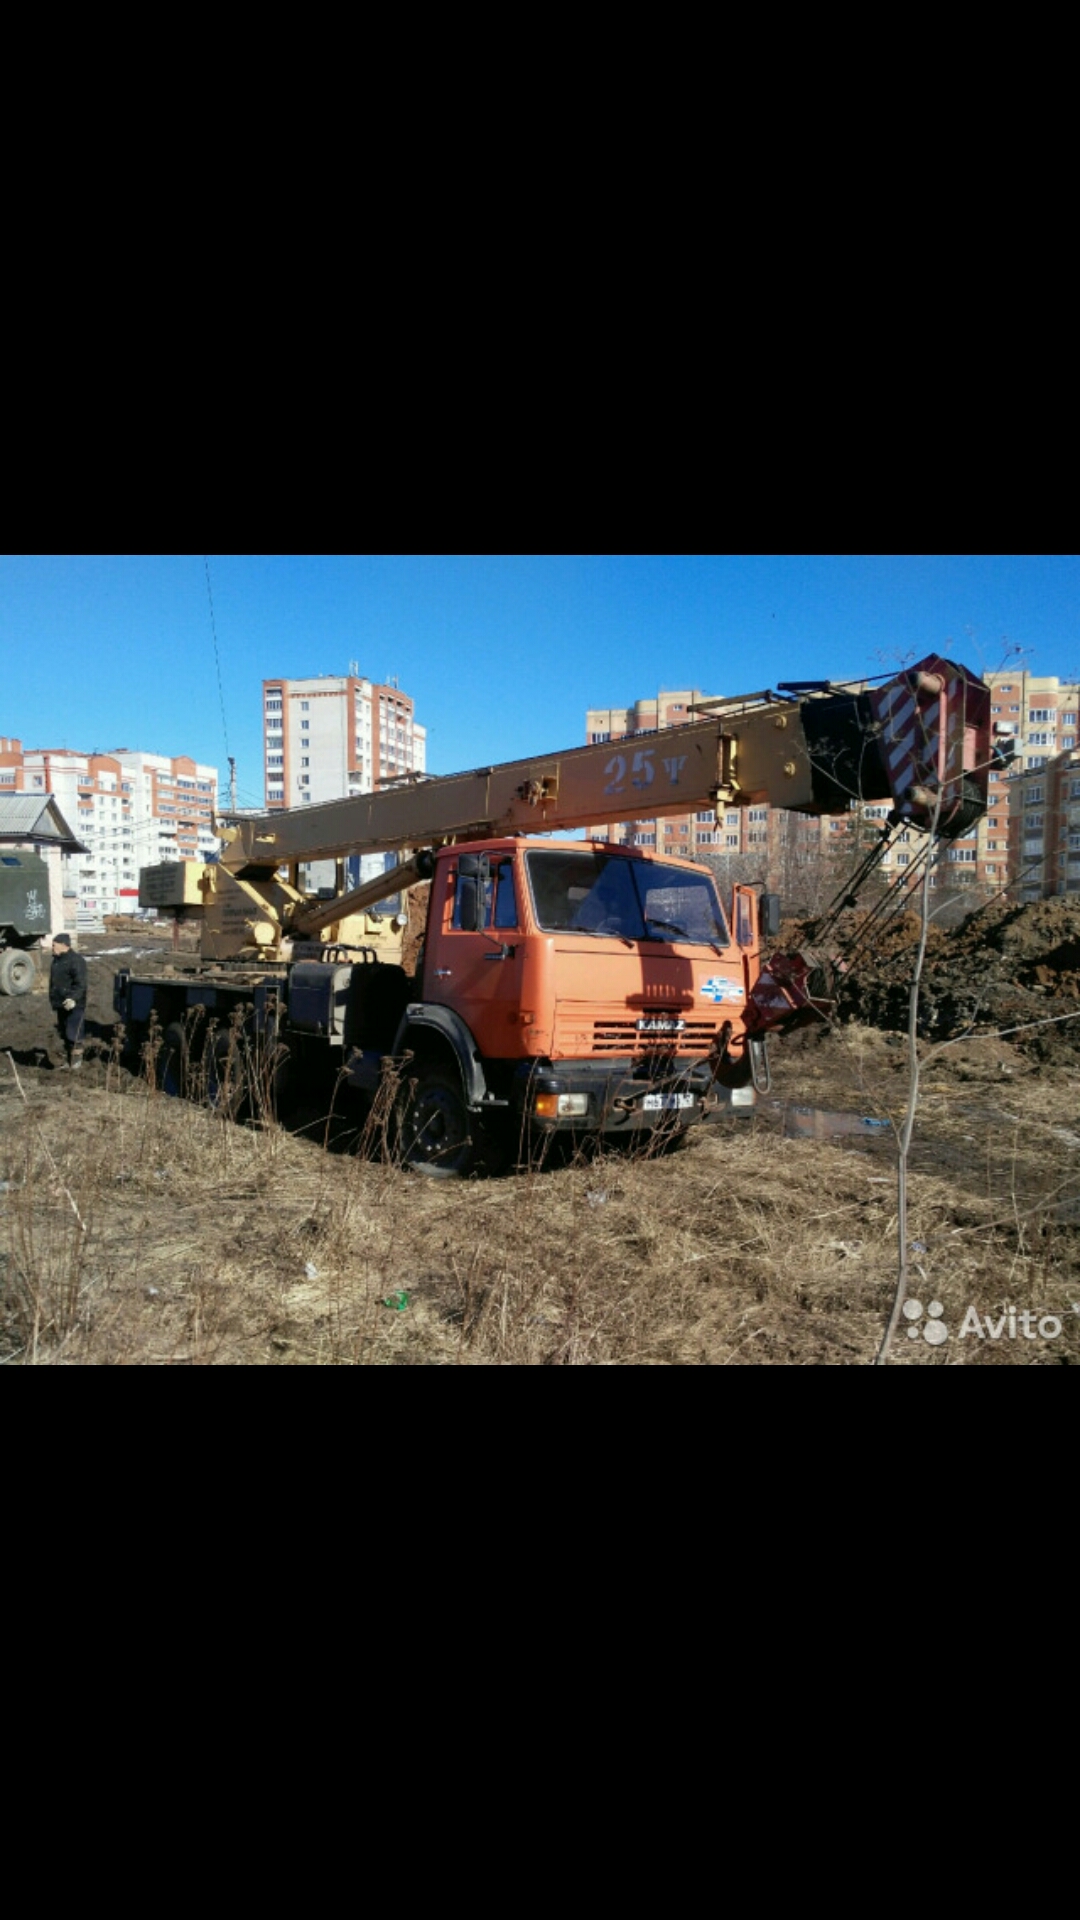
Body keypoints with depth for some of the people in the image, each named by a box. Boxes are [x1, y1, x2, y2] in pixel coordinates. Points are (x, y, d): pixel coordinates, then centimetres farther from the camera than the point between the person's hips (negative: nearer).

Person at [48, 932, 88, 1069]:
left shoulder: (76, 960, -14)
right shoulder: (56, 960, 16)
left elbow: (80, 984, -21)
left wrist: (73, 998, -31)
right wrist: (53, 1000, 24)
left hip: (74, 1005, -9)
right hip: (61, 1005, 9)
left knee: (73, 1033, -10)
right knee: (63, 1033, 14)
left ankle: (76, 1060, 0)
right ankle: (67, 1058, 23)